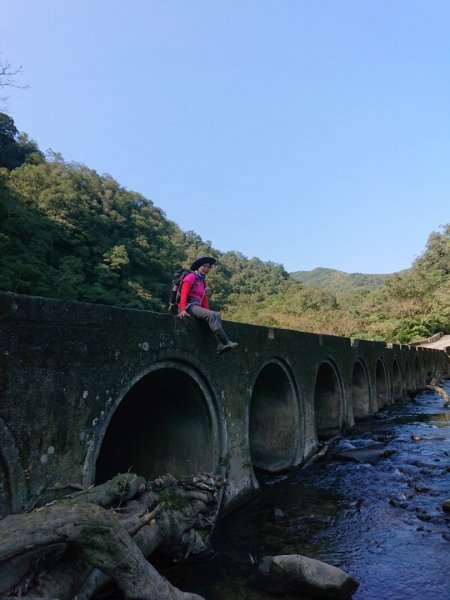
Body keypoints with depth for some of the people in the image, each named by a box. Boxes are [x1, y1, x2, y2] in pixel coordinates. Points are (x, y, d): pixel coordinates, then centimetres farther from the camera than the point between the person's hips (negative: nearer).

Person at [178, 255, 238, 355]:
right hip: (188, 306, -8)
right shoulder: (191, 277, -2)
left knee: (217, 315, -15)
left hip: (196, 307, 8)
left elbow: (204, 299, 21)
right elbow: (183, 294, -14)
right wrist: (183, 310, -27)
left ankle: (220, 346, -28)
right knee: (211, 315, -28)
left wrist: (208, 312, 9)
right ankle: (226, 342, -32)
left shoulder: (202, 281, 24)